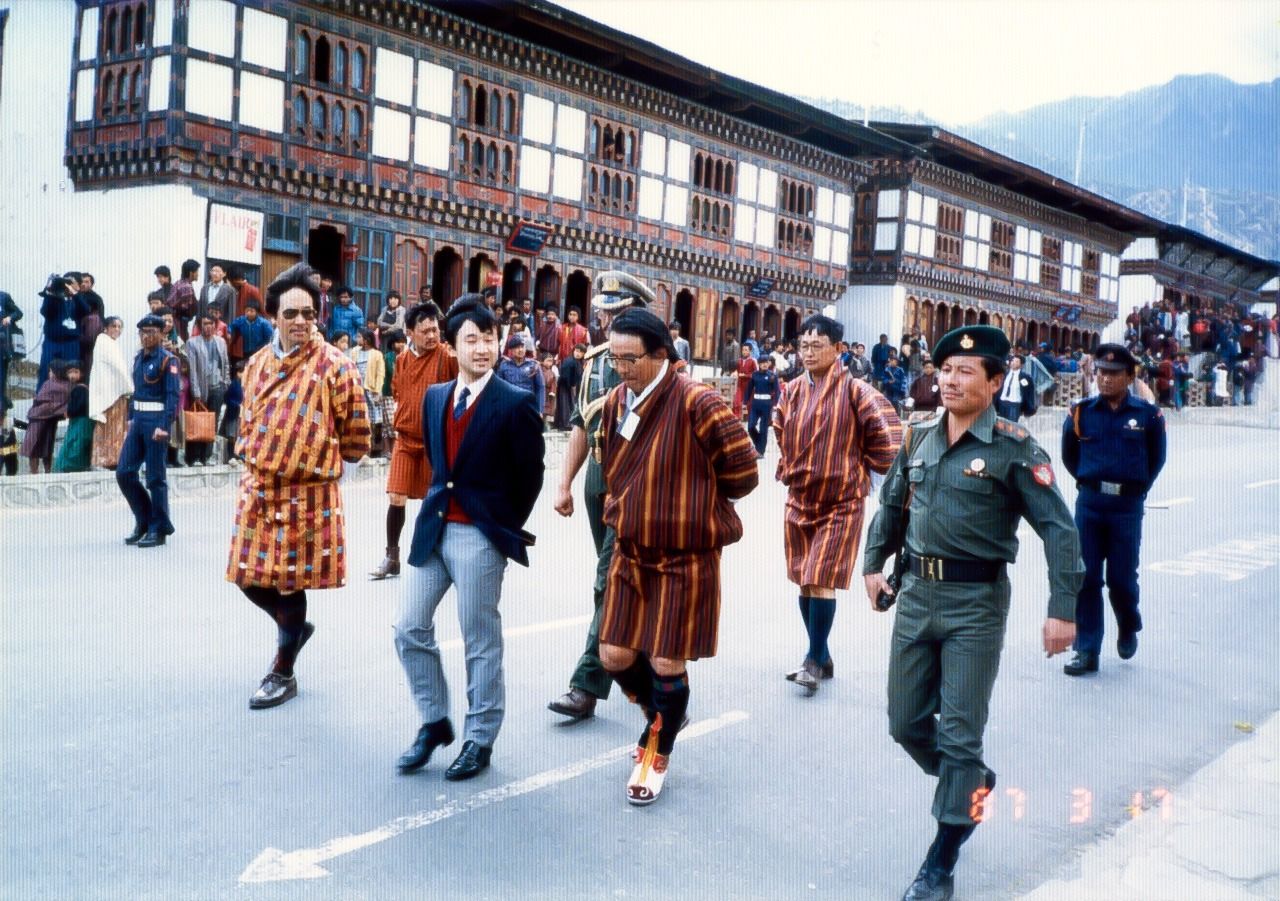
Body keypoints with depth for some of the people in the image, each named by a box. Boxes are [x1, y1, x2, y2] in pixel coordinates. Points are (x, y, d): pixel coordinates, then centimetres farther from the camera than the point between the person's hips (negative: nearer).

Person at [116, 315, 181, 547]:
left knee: (155, 477, -1)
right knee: (124, 472, 5)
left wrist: (164, 426, -23)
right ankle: (143, 520, 21)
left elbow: (173, 395, -15)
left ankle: (158, 530, 9)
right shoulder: (138, 358, 13)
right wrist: (130, 419, 17)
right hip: (138, 419, 7)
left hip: (157, 420, -7)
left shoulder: (168, 360, -9)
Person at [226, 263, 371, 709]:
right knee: (249, 576, 9)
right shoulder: (258, 363, 7)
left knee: (291, 581, 4)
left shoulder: (335, 366, -10)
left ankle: (283, 673, 21)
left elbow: (355, 440, -5)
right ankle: (294, 626, 38)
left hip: (308, 493, -5)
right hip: (258, 488, 5)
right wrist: (256, 456, 12)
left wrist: (318, 462, 5)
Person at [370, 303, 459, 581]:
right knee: (396, 498, -1)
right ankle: (392, 557, 12)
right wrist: (399, 425, 13)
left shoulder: (448, 357, -9)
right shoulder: (401, 360, 6)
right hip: (405, 439, 3)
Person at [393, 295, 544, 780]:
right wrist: (440, 503, 12)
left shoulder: (515, 404, -10)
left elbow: (529, 475, -6)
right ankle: (435, 722, 26)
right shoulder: (434, 397, 8)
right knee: (410, 629, 8)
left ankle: (479, 740, 19)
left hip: (480, 536, -6)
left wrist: (505, 529, 1)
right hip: (433, 527, 6)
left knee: (481, 642, 4)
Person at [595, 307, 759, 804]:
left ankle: (657, 754, 26)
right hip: (630, 553, 6)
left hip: (685, 557, -6)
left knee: (666, 664, 2)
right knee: (616, 657, 9)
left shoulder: (696, 403, -19)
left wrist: (693, 500, 0)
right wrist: (625, 507, 11)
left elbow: (742, 472, -14)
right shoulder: (614, 403, 3)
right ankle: (664, 713, 39)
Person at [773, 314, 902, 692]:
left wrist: (865, 465, -4)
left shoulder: (854, 390, -12)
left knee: (821, 582, -9)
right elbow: (779, 430, 22)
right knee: (804, 583, 11)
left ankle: (814, 660, 4)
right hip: (799, 500, 6)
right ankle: (821, 658, 24)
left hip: (841, 503, -6)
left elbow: (887, 429, -12)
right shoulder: (793, 391, 5)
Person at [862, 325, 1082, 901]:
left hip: (976, 602, -6)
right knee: (906, 723, 13)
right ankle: (970, 785, 43)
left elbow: (1059, 529, -11)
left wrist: (1063, 609, -16)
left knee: (959, 734, -1)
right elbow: (891, 506, 20)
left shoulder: (1014, 449, -11)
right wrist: (873, 565, 12)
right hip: (916, 594, 6)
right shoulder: (918, 439, 6)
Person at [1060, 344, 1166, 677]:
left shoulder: (1148, 415, -3)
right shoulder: (1081, 412, 1)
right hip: (1089, 503, 2)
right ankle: (1087, 651, 9)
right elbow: (1069, 456, 15)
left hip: (1128, 507, -1)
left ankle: (1128, 629, 34)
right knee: (1085, 577, 1)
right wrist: (1089, 482, 11)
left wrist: (1137, 487, 9)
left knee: (1121, 577, 3)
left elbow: (1156, 459, 10)